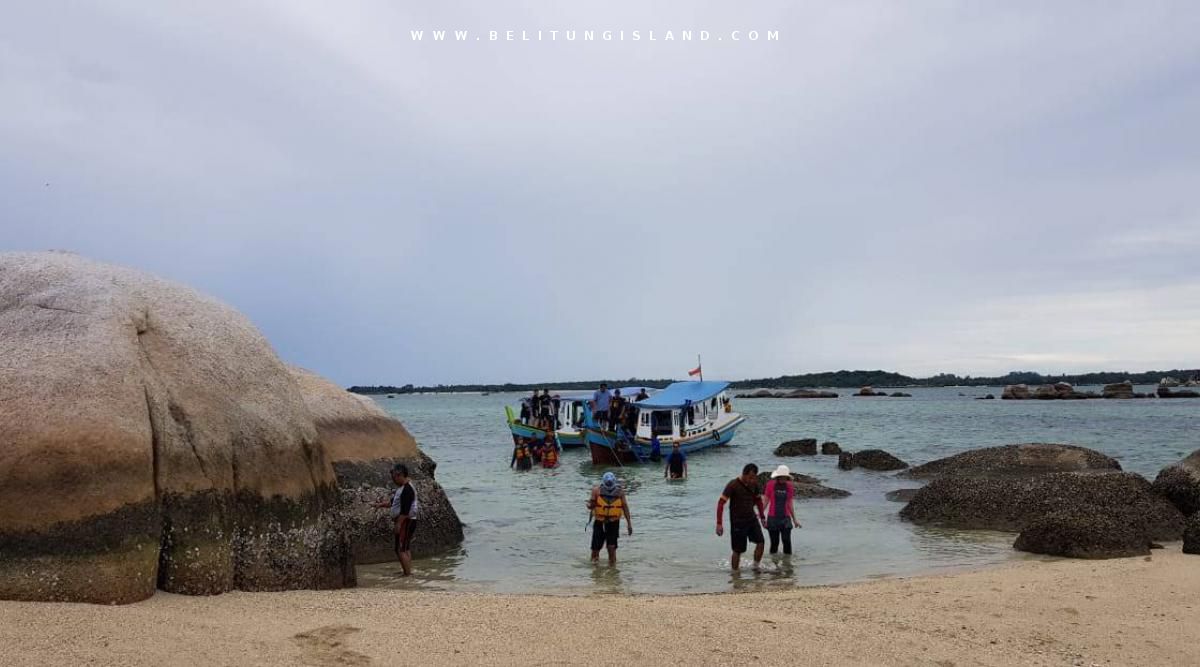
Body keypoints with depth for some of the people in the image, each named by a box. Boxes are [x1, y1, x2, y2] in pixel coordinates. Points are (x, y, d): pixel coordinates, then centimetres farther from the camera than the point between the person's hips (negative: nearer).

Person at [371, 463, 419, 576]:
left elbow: (405, 510, -24)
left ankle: (407, 573, -8)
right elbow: (396, 503, 24)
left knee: (400, 549, -10)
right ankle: (408, 571, 21)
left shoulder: (407, 489, -19)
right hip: (404, 522, 11)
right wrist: (383, 504, 15)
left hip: (406, 522, -11)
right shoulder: (402, 488, 14)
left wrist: (398, 524, -25)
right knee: (406, 548, 15)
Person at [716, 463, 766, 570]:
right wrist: (719, 523, -21)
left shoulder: (754, 484, 1)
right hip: (737, 522, -5)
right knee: (738, 550, -1)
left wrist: (762, 517, 19)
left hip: (752, 519, 5)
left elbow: (758, 500, 19)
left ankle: (756, 567, 7)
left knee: (760, 542, -10)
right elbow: (721, 503, -17)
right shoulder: (733, 485, -16)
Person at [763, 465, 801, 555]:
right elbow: (765, 501, 1)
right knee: (774, 542, 4)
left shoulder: (790, 486, 2)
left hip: (785, 518, 1)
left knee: (786, 540, -10)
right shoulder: (770, 485, -4)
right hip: (773, 518, -1)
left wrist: (794, 520, 13)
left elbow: (790, 504, 11)